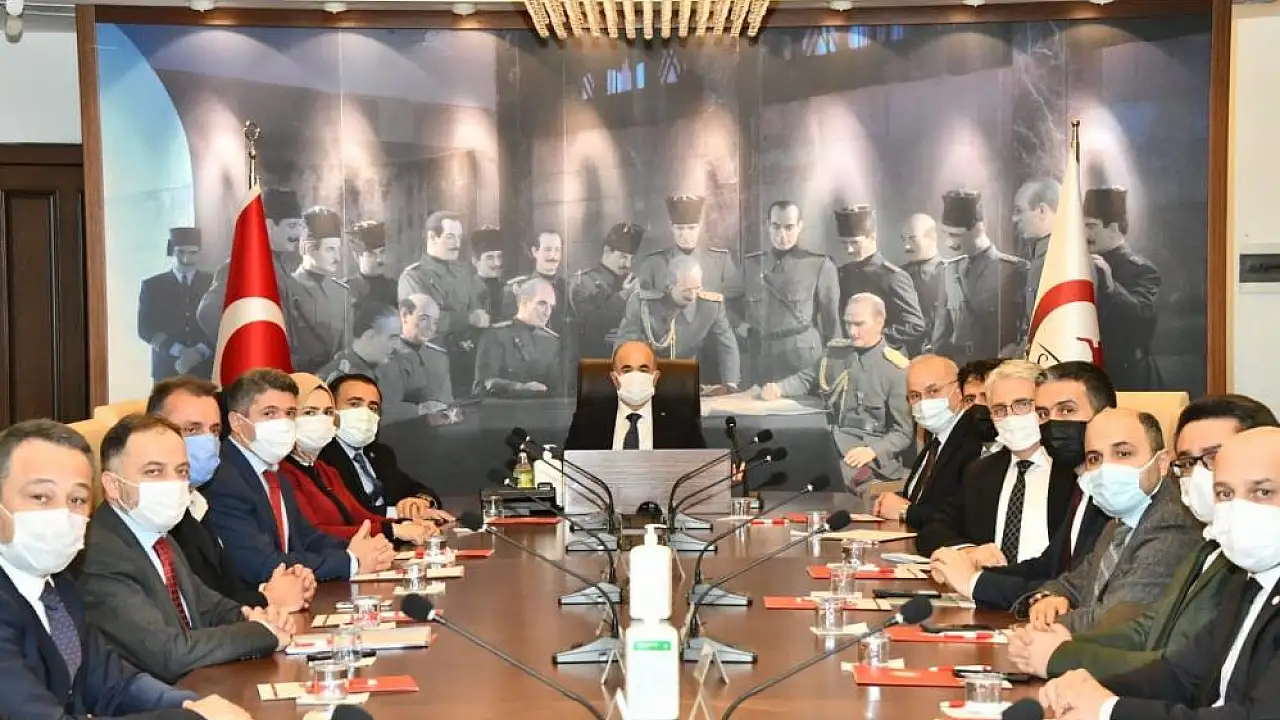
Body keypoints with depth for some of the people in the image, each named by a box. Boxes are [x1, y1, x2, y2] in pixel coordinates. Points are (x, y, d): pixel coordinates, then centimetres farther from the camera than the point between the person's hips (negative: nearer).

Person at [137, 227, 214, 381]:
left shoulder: (213, 283, 10)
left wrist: (200, 352, -13)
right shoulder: (152, 285, 10)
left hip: (207, 370, 0)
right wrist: (179, 351, -11)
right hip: (167, 370, 0)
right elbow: (146, 329, 2)